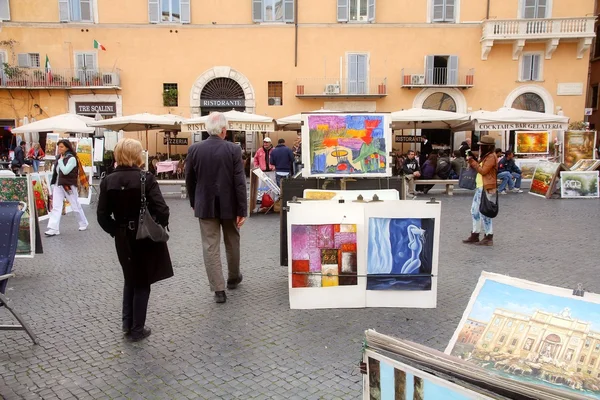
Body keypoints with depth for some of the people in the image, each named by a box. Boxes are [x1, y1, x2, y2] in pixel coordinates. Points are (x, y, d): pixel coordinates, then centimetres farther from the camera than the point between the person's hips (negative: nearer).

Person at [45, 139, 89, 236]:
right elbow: (56, 171, 16)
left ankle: (83, 224, 26)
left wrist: (60, 161, -14)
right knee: (55, 207, -3)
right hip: (58, 185, 6)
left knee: (76, 206, 7)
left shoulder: (72, 158, -12)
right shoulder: (60, 157, 11)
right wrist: (53, 183, 11)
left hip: (69, 185, -6)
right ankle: (53, 229, -7)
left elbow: (65, 171, -23)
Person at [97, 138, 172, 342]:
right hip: (146, 238, -4)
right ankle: (137, 329, 18)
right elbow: (161, 210, -21)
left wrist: (116, 231, 8)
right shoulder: (146, 178, -16)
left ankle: (127, 324, 29)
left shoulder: (108, 181, -4)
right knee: (142, 283, 10)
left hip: (123, 239, 4)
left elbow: (102, 215, -3)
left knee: (130, 280, 23)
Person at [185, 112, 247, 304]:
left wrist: (194, 203, 17)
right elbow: (240, 182, -13)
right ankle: (233, 278, 37)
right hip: (229, 205, -1)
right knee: (232, 243, 18)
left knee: (210, 246, 5)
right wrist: (242, 210, -8)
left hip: (205, 205, 1)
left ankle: (218, 289, 5)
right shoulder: (234, 150, -11)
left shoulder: (194, 149, -4)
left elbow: (189, 180, 4)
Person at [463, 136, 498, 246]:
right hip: (480, 187, 11)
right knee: (475, 211, 13)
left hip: (487, 188, -11)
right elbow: (479, 169, 20)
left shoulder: (491, 157, -12)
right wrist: (473, 163, 5)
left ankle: (489, 237, 1)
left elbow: (483, 171, -19)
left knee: (484, 212, -7)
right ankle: (475, 235, 20)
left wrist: (473, 163, -10)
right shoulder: (485, 156, 20)